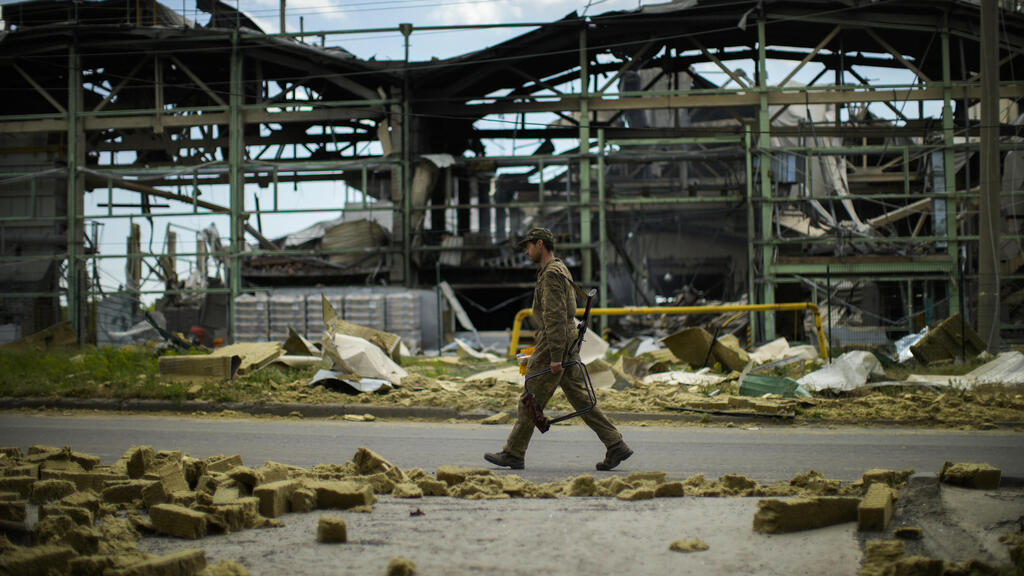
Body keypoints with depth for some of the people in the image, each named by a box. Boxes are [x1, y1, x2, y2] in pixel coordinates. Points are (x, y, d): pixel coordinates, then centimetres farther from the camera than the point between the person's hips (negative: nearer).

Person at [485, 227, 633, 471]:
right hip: (568, 341, 10)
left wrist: (555, 356, -23)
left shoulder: (551, 274, -14)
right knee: (580, 397, 8)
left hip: (553, 343, -10)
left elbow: (555, 316, -21)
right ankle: (615, 445, 4)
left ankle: (513, 454, 8)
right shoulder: (561, 269, 18)